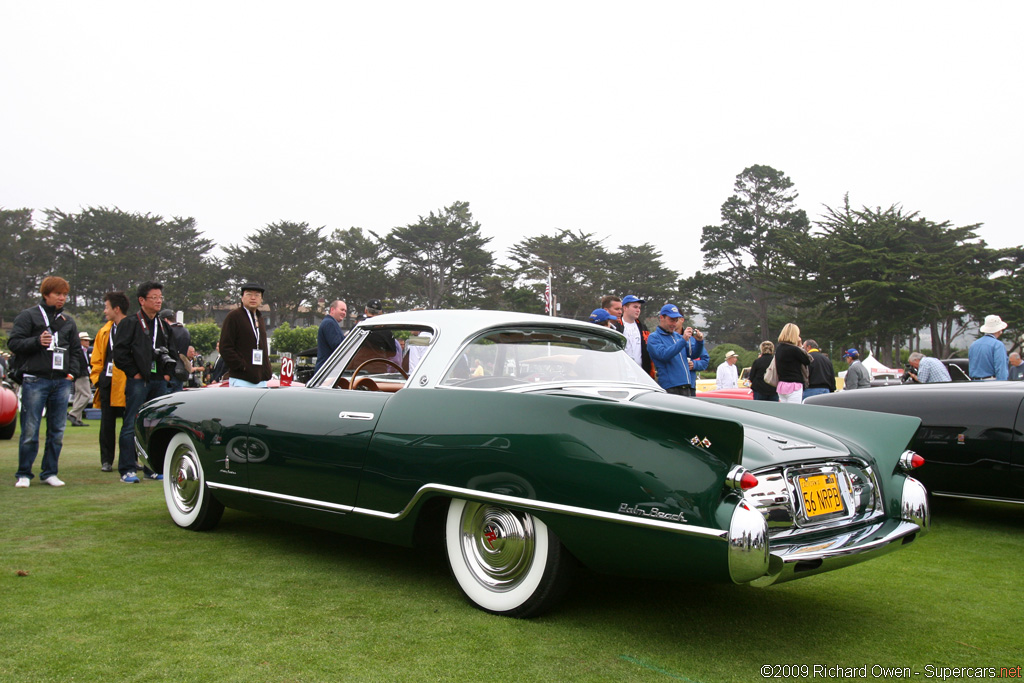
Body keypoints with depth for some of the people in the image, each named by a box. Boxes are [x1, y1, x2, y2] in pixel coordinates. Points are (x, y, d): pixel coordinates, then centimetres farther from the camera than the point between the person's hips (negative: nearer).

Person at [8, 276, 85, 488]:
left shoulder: (68, 321, 17)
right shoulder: (28, 316, 4)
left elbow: (76, 349, 21)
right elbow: (13, 343, -2)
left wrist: (73, 372, 7)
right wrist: (37, 341, -18)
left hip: (62, 382, 4)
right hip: (35, 381, -4)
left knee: (57, 431, 6)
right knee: (30, 431, -3)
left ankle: (50, 472, 15)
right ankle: (23, 474, 8)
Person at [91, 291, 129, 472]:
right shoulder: (104, 331, 15)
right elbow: (97, 359, 18)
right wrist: (97, 378, 7)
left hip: (126, 383, -5)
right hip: (107, 382, 5)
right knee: (107, 424, 8)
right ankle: (106, 461, 14)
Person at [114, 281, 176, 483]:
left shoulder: (164, 326, 17)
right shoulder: (130, 323, -1)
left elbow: (173, 352, 24)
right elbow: (120, 352, -7)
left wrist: (168, 373, 12)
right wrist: (134, 373, -9)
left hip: (160, 382, 6)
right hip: (138, 381, -6)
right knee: (131, 425, -5)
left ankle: (153, 468, 14)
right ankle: (127, 469, 0)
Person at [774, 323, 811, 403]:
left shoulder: (778, 349, 9)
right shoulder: (794, 349, -15)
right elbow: (807, 361, -4)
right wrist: (801, 347, 6)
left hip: (781, 385, 8)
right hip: (794, 386, -8)